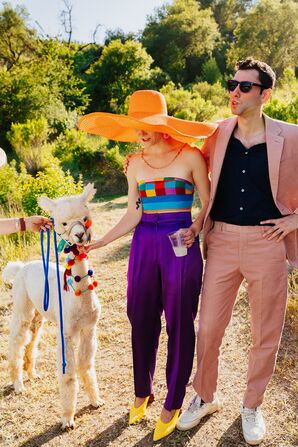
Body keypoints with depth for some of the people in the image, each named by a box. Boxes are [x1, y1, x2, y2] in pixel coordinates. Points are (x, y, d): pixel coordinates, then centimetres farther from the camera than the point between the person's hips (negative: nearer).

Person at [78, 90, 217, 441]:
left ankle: (173, 404, 25)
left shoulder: (190, 157, -6)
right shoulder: (135, 164, 7)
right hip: (144, 245, 4)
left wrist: (194, 230, -19)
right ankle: (142, 392, 35)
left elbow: (208, 205, -1)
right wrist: (99, 242, 1)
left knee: (179, 325, 6)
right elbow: (133, 214, 7)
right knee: (141, 321, 12)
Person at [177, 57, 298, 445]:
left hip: (267, 243, -1)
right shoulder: (218, 134, 2)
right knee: (208, 328, 10)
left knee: (265, 334, 12)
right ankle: (205, 398, 35)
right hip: (222, 241, 2)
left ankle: (252, 406, 36)